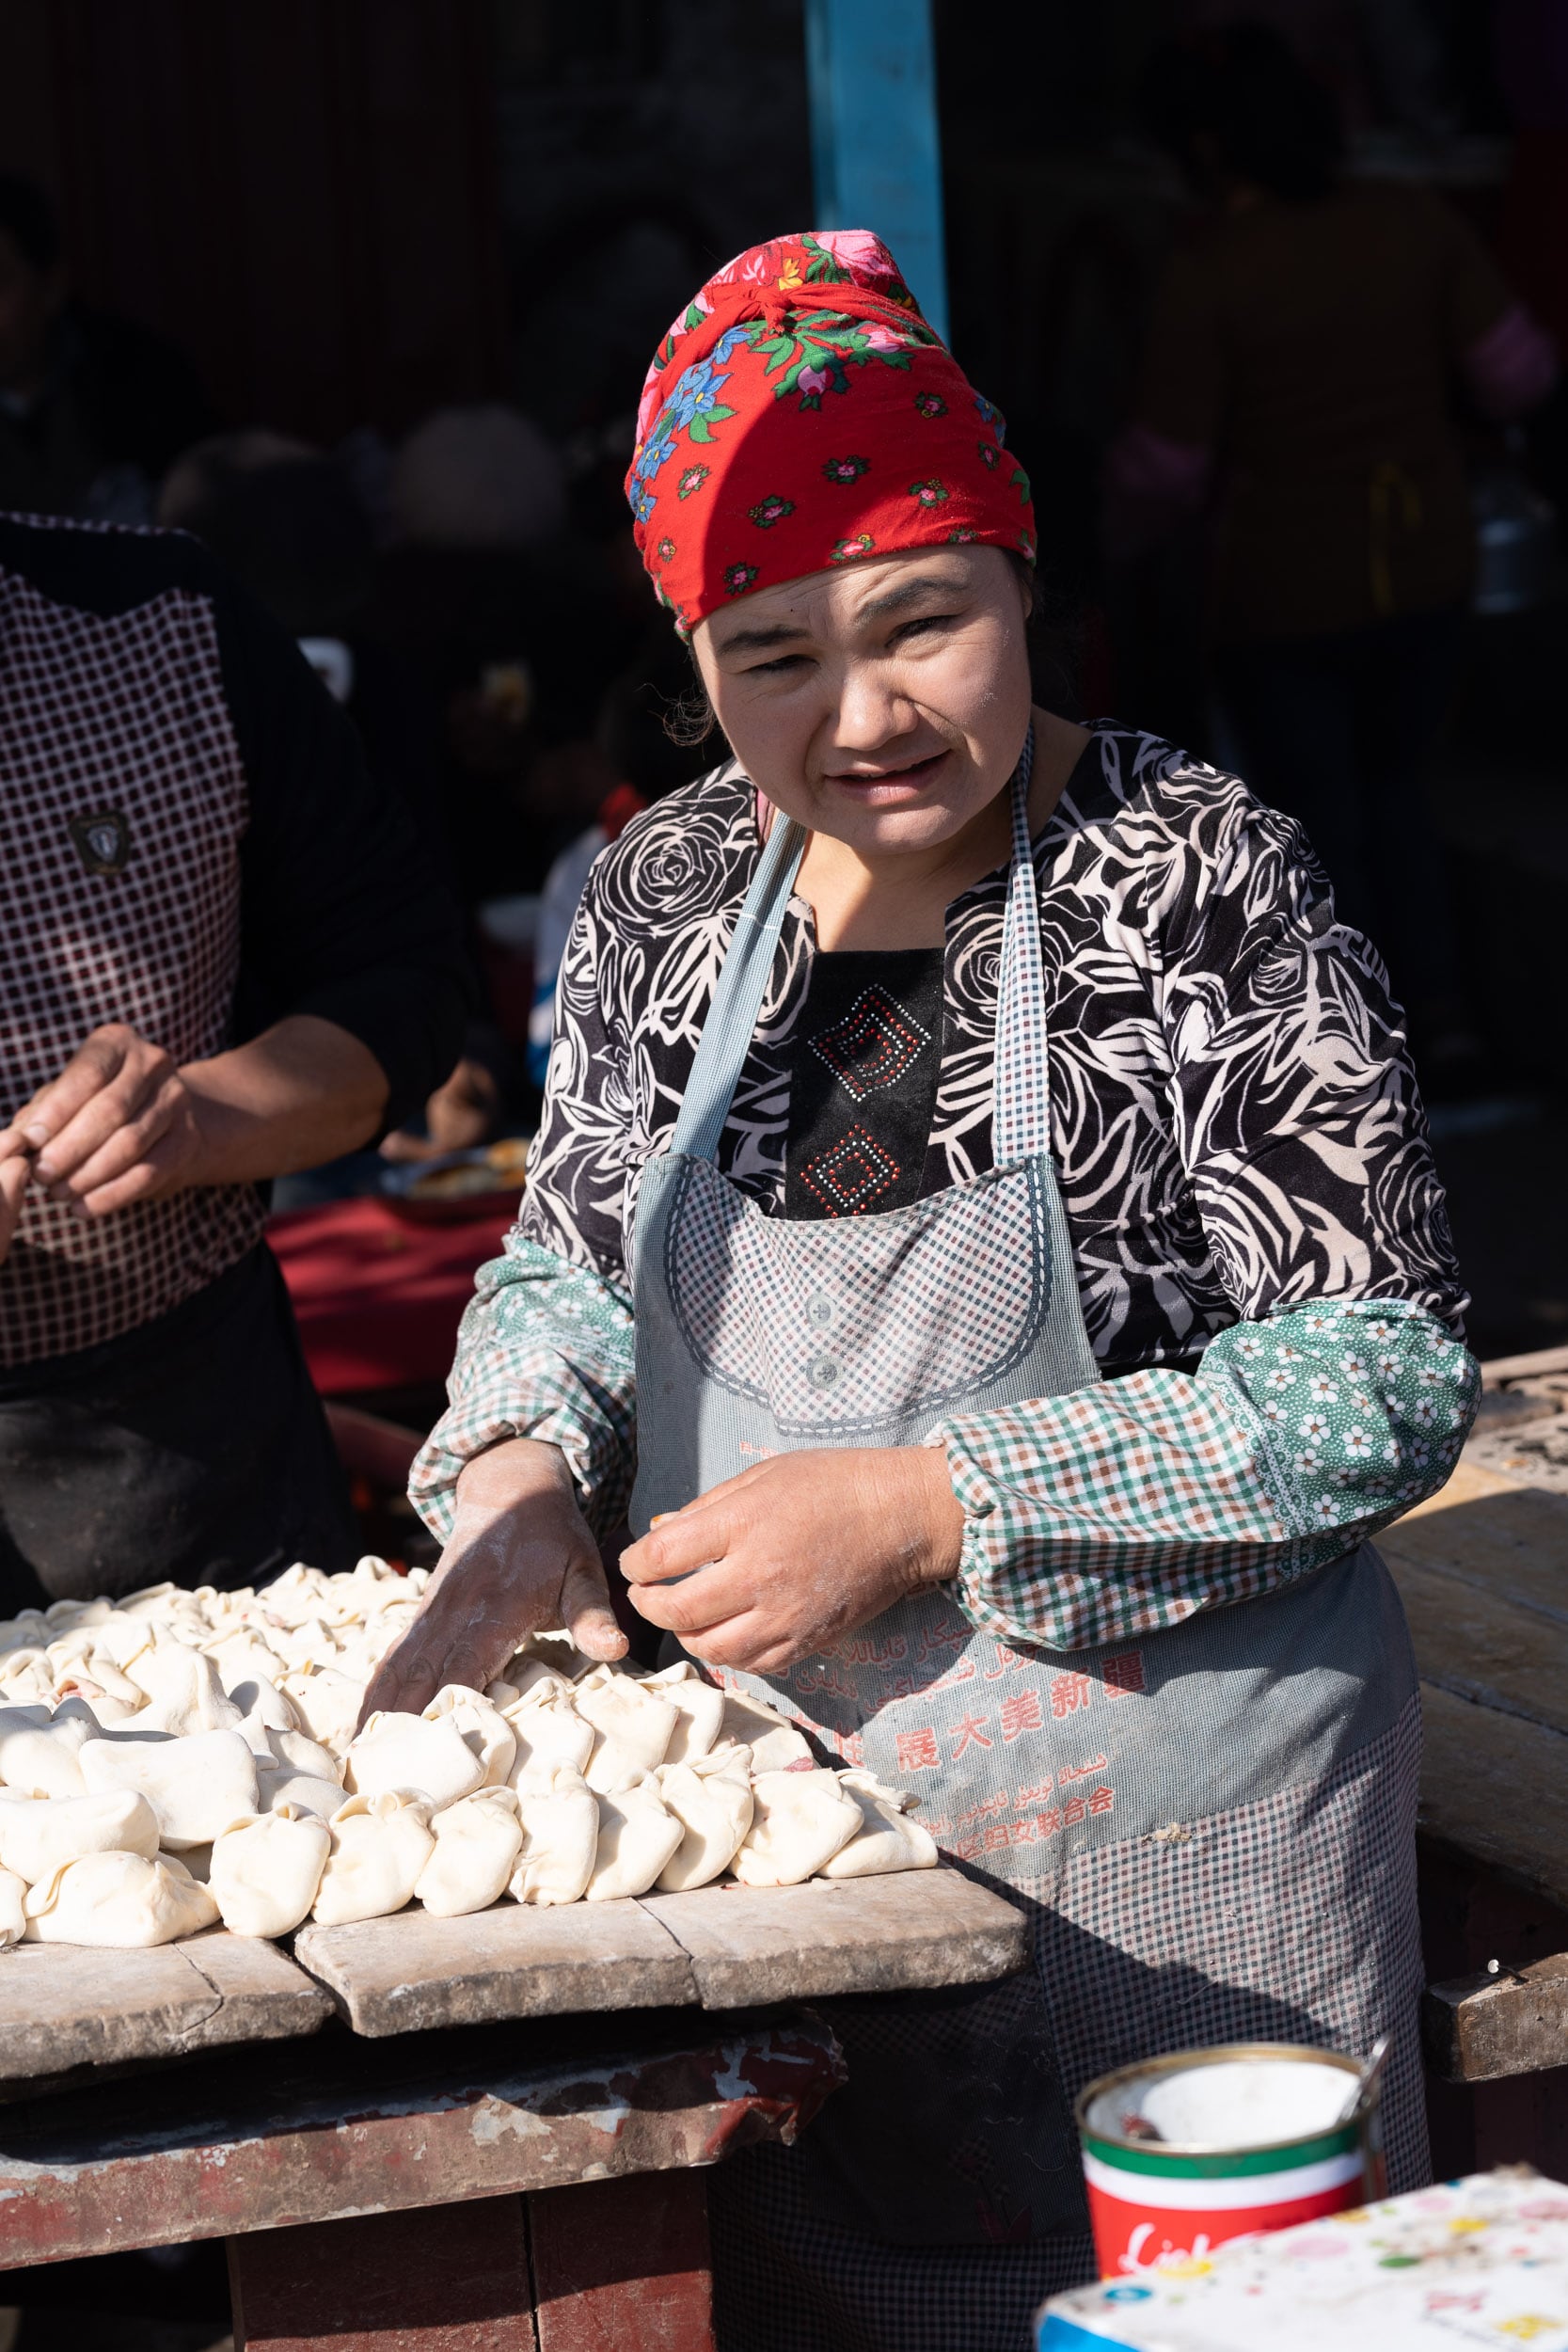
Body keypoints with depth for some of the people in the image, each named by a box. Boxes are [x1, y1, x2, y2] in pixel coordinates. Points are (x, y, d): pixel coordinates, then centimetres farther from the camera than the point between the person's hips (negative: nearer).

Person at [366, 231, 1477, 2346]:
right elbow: (565, 1256, 12)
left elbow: (1385, 1376, -17)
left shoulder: (1199, 885, -15)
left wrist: (926, 1508, -23)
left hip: (1163, 1822, -4)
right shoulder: (669, 894, 1)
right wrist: (522, 1471, -10)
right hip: (775, 1804, 5)